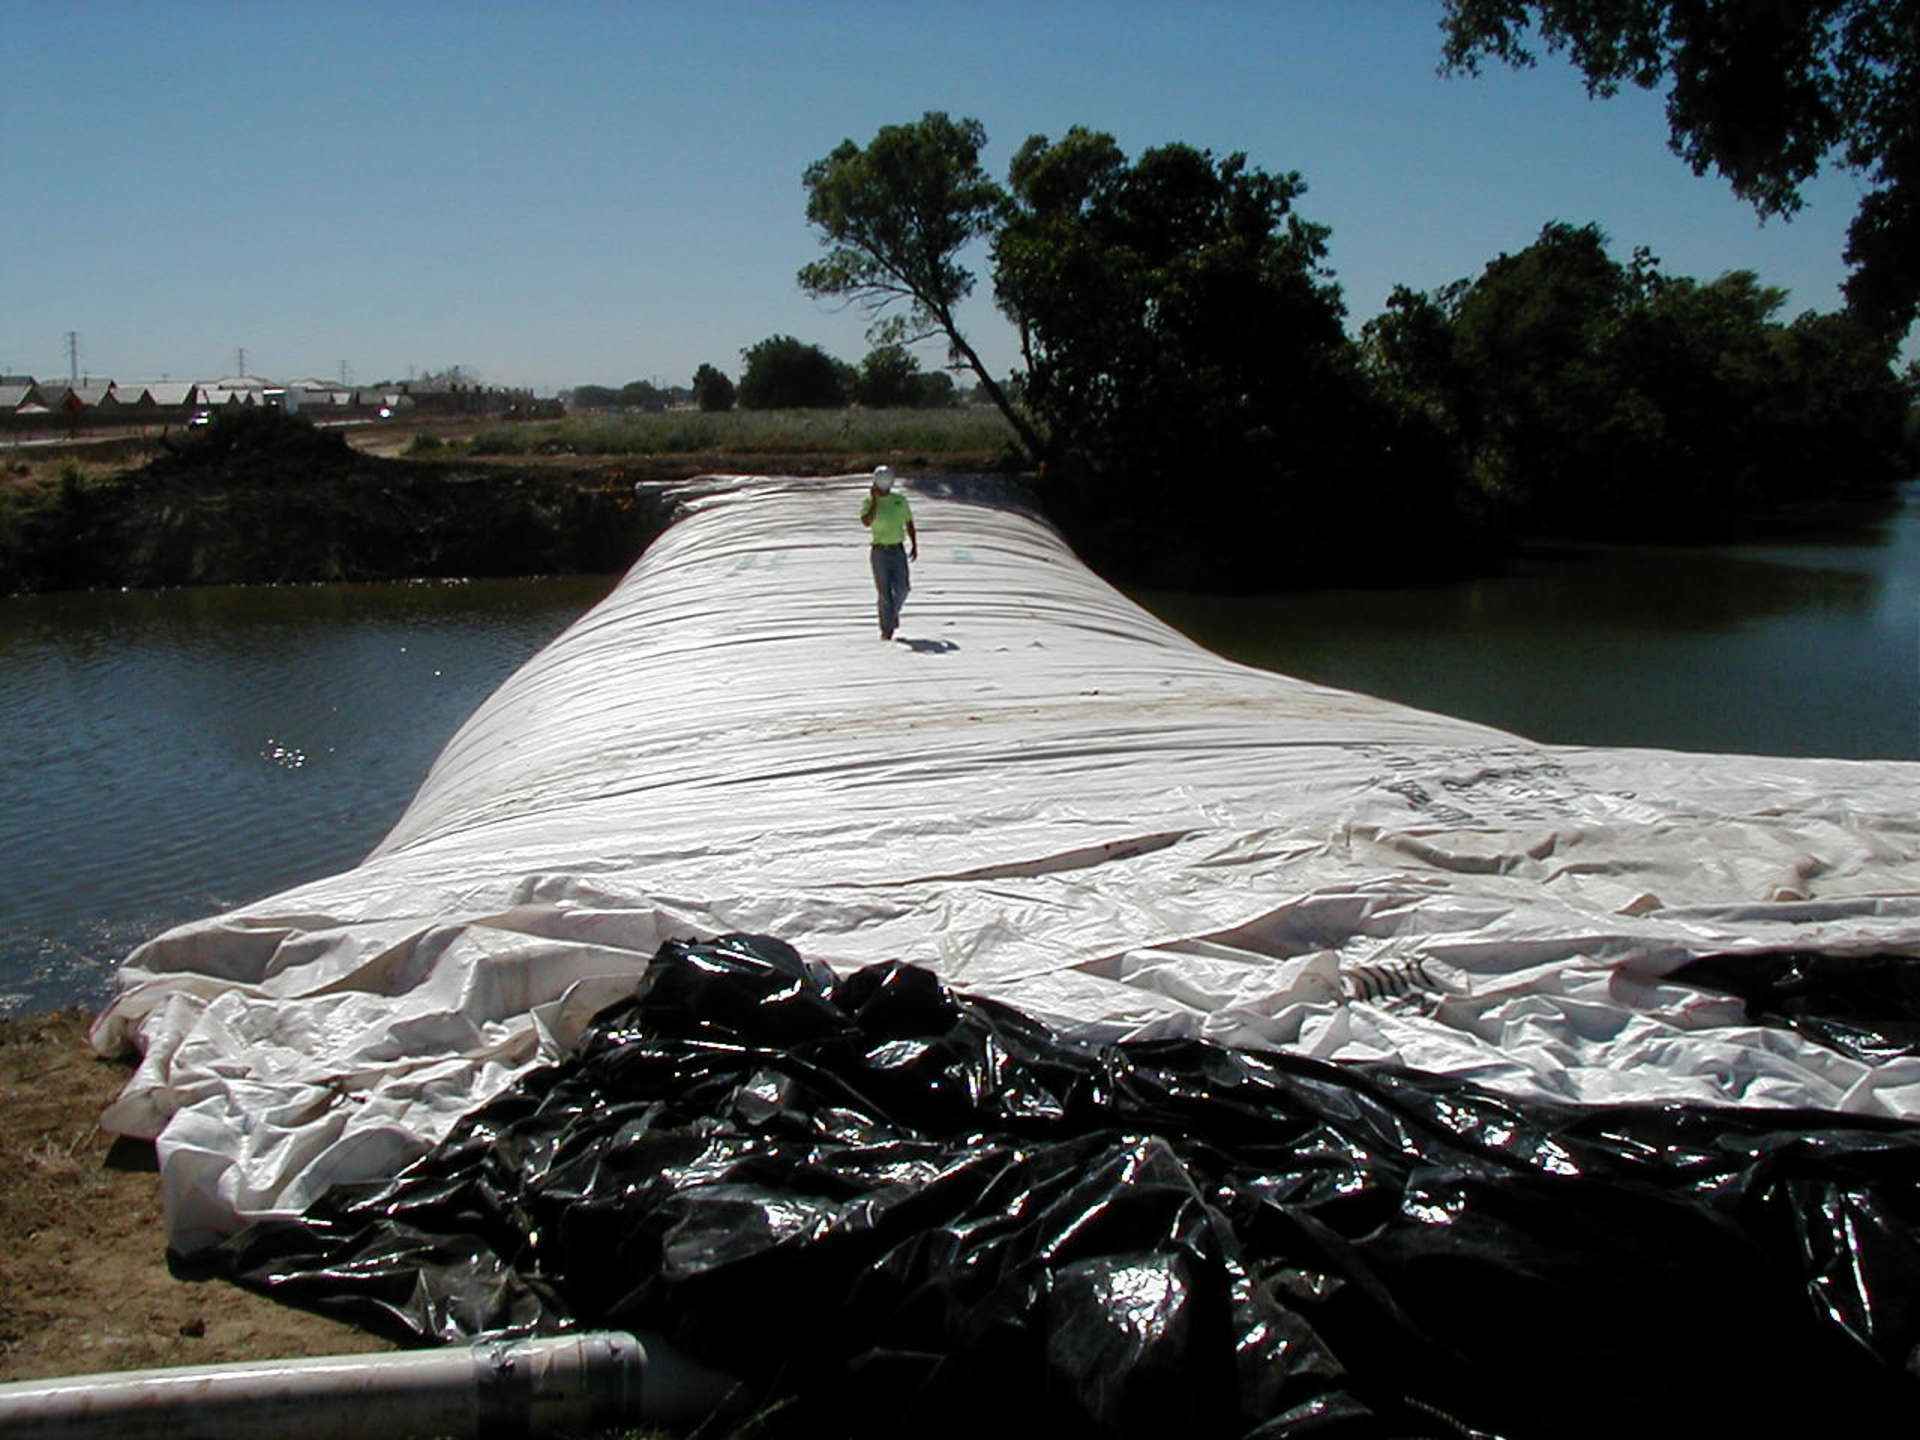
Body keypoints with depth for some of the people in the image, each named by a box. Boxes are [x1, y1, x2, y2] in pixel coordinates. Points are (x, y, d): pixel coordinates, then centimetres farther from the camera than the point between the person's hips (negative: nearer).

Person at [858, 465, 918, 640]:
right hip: (880, 551, -2)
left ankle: (893, 612, 24)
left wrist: (914, 546, 6)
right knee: (884, 593, -2)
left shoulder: (900, 500, 6)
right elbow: (866, 522, -19)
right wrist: (874, 500, -18)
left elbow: (909, 523, 13)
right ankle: (886, 630, 5)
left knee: (902, 589, -7)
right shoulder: (869, 502, -1)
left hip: (898, 550, 2)